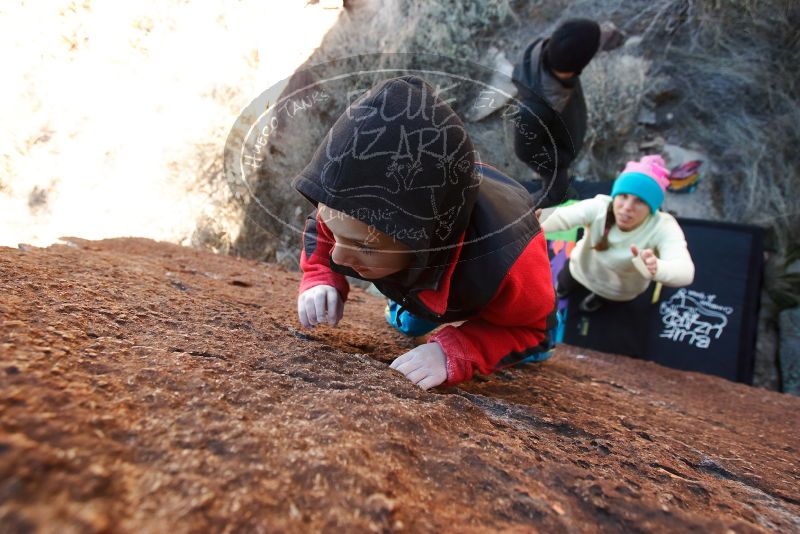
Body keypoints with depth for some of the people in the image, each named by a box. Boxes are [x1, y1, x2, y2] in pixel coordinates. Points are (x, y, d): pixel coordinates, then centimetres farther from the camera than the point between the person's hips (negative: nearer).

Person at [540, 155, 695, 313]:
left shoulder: (664, 227, -39)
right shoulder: (599, 207, -36)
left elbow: (686, 272, -56)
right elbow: (562, 215, -56)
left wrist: (656, 268, -80)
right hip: (583, 269, 1)